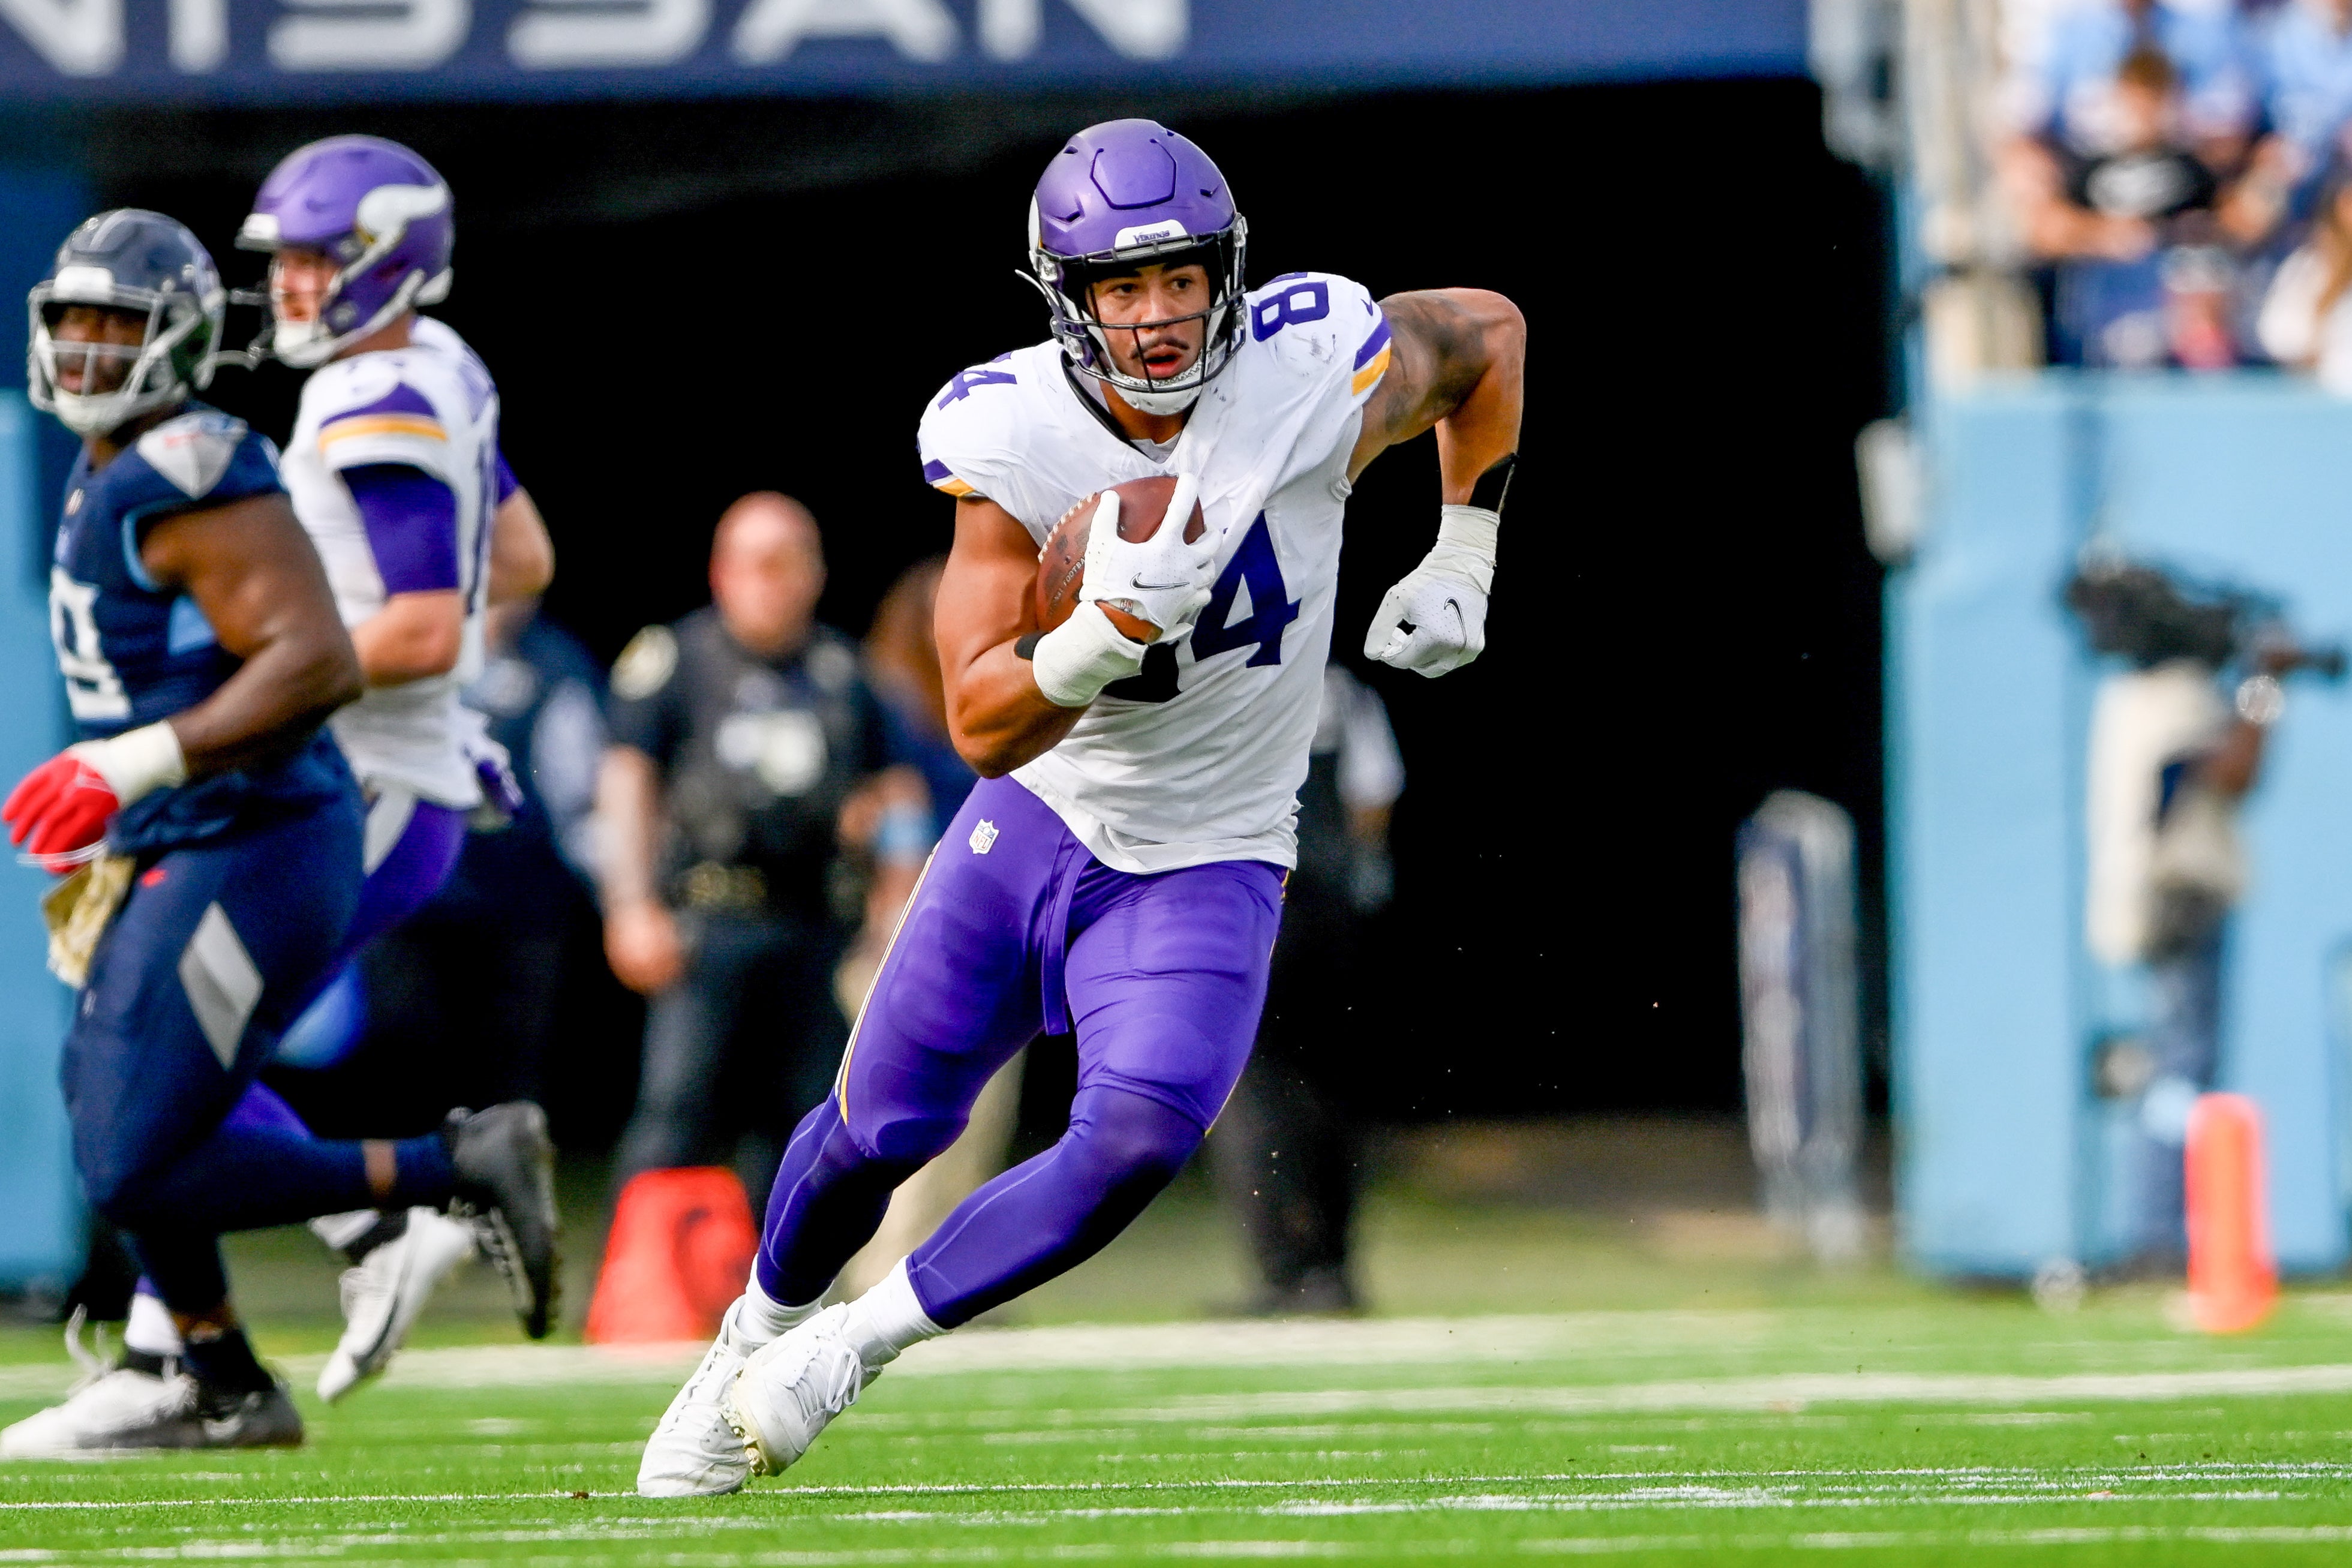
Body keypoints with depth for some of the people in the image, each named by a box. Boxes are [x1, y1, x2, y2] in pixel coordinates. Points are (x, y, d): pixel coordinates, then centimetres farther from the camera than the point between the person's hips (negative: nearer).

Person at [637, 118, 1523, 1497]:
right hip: (1039, 822, 1)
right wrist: (1106, 633, -40)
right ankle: (760, 1331, 43)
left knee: (1139, 1139, -24)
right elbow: (982, 724, -21)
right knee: (883, 1129, 11)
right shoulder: (1011, 437, -20)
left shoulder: (1316, 375, -20)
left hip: (1209, 865, -1)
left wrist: (1462, 569, 1)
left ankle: (858, 1344, -4)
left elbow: (1488, 333, 4)